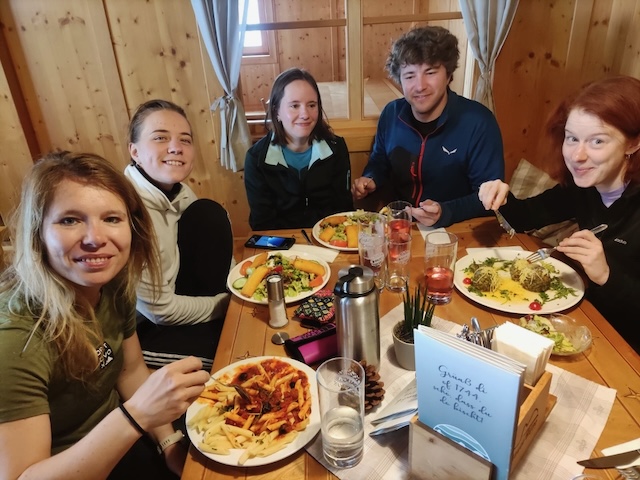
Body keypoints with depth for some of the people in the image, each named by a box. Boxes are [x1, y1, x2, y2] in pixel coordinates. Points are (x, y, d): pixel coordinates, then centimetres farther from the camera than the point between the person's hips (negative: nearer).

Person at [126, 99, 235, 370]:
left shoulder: (177, 193, -7)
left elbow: (215, 251, 6)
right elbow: (158, 310, -23)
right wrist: (229, 304, -12)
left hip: (171, 295, 7)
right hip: (136, 332, -7)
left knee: (208, 215, -9)